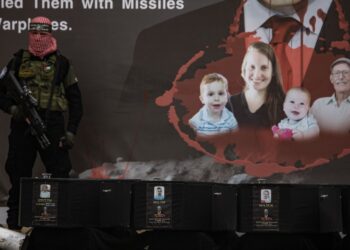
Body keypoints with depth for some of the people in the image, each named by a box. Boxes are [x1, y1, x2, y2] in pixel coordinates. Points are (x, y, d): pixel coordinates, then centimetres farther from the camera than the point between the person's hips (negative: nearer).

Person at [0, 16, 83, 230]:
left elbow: (75, 101, 8)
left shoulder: (62, 64, 8)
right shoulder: (18, 61, 10)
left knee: (60, 175, -4)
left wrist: (71, 130, -1)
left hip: (52, 126, -1)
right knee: (18, 176, 6)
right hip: (22, 126, 1)